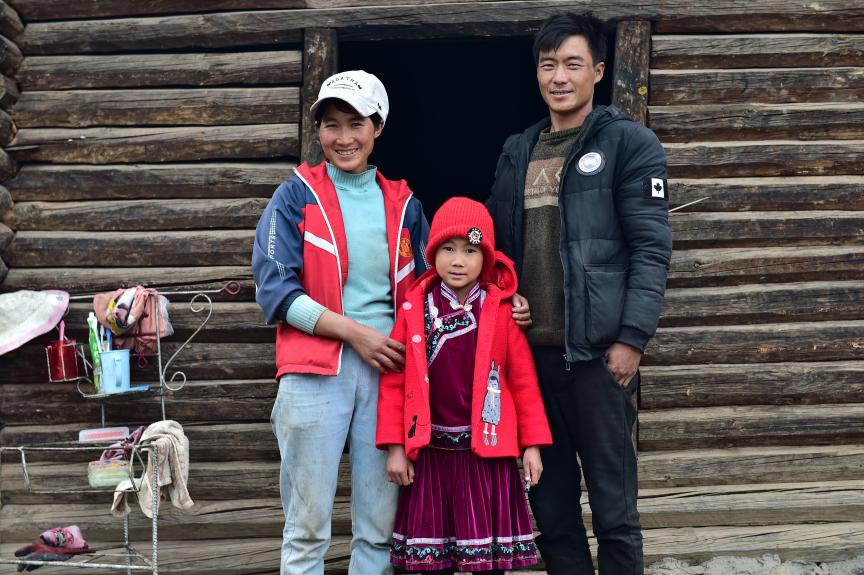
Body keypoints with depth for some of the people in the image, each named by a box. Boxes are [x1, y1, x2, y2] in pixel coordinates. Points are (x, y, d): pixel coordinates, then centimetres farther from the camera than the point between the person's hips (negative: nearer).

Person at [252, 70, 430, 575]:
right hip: (316, 370, -3)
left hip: (387, 366, 3)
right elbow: (275, 290, -5)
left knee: (380, 526, 7)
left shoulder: (402, 204, 13)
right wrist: (355, 331, -12)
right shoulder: (297, 196, 3)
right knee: (308, 524, 0)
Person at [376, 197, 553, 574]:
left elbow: (523, 381, 0)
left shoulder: (501, 310, -2)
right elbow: (394, 381, 0)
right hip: (430, 451, 1)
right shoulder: (414, 309, -1)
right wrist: (394, 447, -3)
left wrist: (532, 443, -2)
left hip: (486, 448, -1)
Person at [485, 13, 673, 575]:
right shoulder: (517, 152, 15)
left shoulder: (630, 143, -2)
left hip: (597, 349, -5)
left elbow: (652, 249, -8)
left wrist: (631, 337, -15)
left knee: (613, 505, 1)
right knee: (551, 503, 11)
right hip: (530, 348, 5)